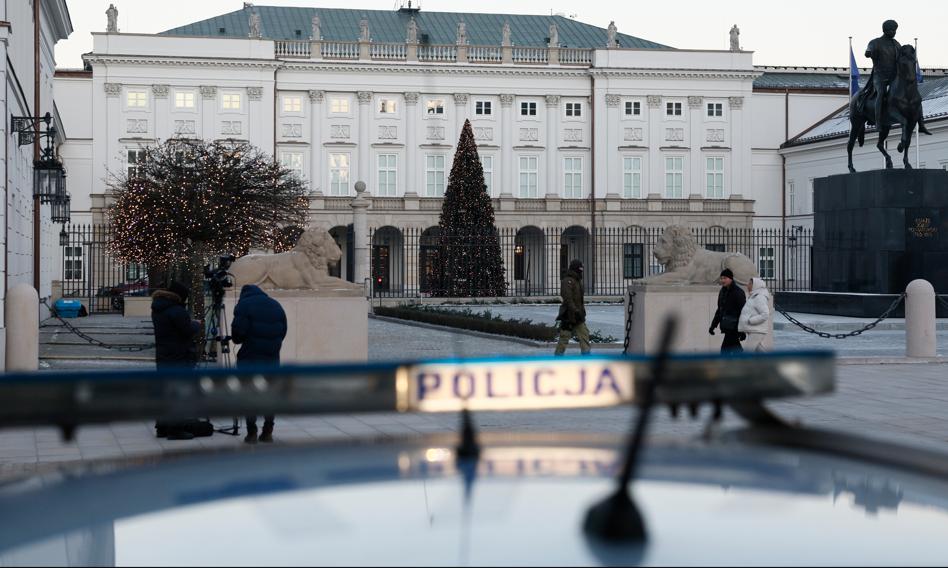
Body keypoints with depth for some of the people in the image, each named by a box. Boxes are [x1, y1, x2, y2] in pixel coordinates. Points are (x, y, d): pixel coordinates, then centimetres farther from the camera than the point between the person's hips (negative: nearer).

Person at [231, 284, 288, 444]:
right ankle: (268, 432, 14)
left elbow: (238, 332, -12)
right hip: (272, 357, 5)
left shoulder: (244, 305, -3)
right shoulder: (276, 305, 13)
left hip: (250, 357, -5)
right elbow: (283, 331, 9)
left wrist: (237, 339, 8)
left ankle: (252, 432, -1)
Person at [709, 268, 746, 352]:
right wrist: (713, 325, 20)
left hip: (734, 327, -8)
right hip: (727, 326, 8)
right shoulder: (722, 291, 14)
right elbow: (720, 310, 23)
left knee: (725, 347, -11)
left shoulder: (738, 292, -11)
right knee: (735, 346, 11)